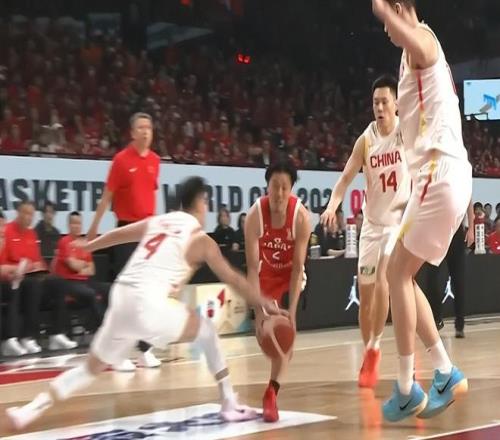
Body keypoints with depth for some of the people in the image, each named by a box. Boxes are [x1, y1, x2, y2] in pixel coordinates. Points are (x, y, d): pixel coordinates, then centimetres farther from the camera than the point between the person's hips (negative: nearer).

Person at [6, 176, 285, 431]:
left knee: (92, 367, 18)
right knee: (208, 332, 15)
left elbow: (116, 235, 35)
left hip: (122, 298, 6)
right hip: (149, 303, -6)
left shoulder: (157, 222, 22)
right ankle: (230, 405, 14)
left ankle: (31, 410, 8)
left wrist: (86, 247, 52)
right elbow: (233, 279, 9)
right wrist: (267, 306, 17)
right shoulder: (200, 239, 6)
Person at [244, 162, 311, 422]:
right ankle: (275, 383, 36)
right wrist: (258, 307, -35)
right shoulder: (255, 215, -29)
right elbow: (253, 266, -28)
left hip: (290, 276, -1)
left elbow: (298, 266, -25)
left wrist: (292, 309, -30)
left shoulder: (301, 216, -29)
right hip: (265, 275, 2)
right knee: (263, 331, 7)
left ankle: (271, 394, -18)